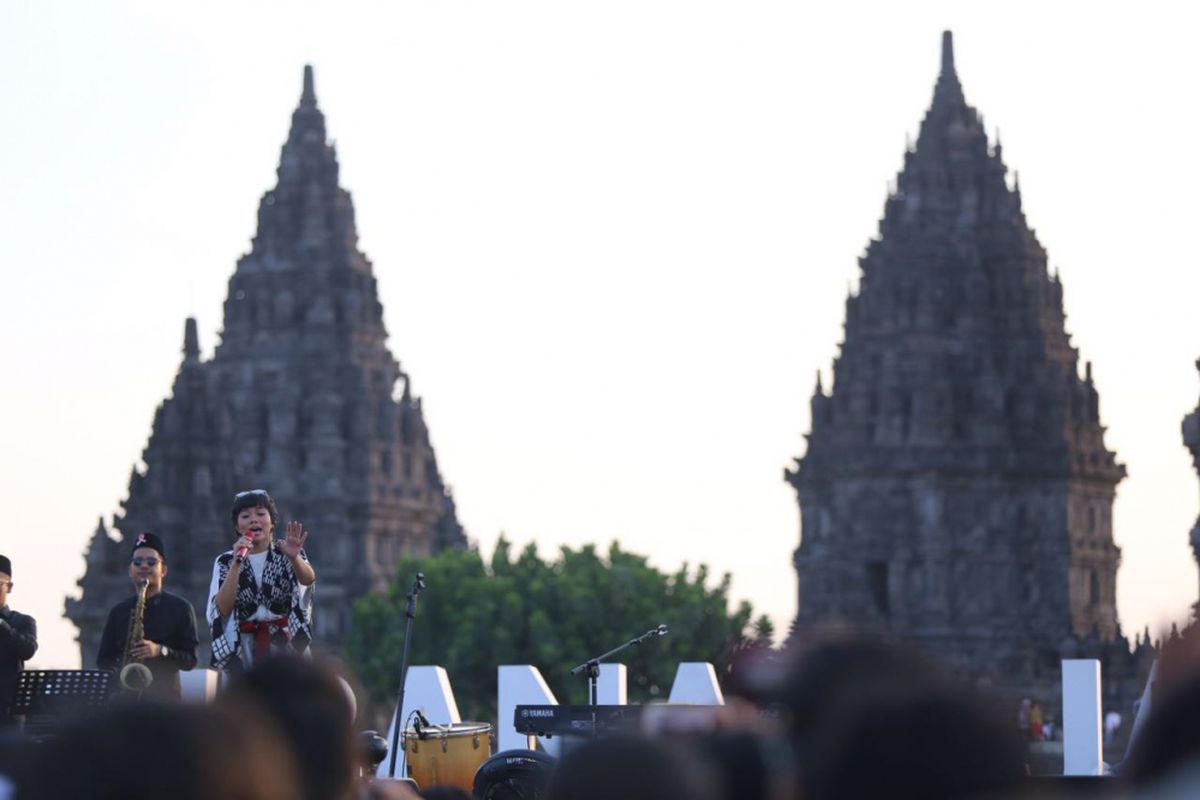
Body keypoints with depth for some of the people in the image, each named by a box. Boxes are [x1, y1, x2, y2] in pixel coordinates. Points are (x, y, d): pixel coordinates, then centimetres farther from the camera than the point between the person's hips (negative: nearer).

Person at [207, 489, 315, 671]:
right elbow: (222, 609, -8)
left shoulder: (285, 553, 3)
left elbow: (308, 579, -18)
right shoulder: (226, 561, 5)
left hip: (286, 643, -1)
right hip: (244, 648, 1)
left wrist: (294, 557, -40)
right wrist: (237, 563, -17)